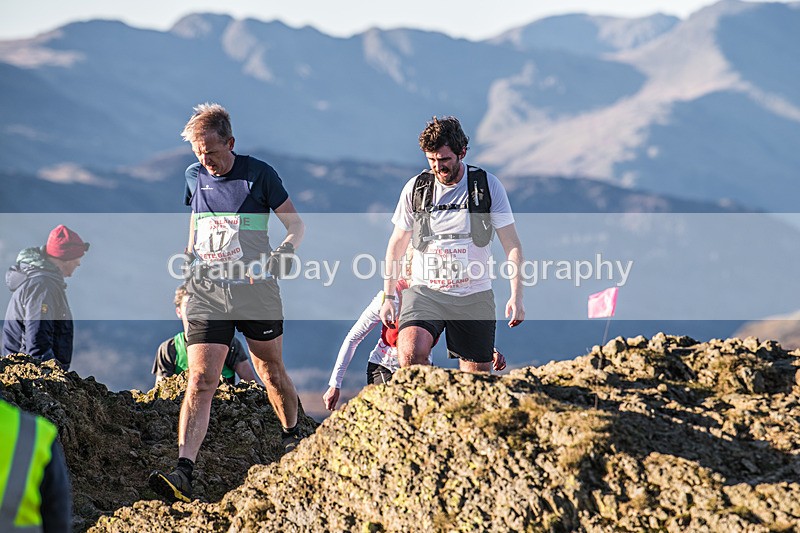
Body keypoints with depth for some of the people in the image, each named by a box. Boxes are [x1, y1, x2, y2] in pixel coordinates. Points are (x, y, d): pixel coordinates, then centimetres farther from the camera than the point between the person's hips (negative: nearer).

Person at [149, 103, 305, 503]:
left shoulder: (258, 174, -5)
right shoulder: (193, 177, 6)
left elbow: (296, 225, 1)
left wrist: (279, 259, -15)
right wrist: (189, 262, 17)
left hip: (256, 293, -2)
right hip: (207, 294, 2)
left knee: (272, 372, 14)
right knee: (200, 380, -11)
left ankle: (293, 436, 40)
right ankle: (183, 473, -21)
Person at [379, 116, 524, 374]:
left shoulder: (488, 185, -1)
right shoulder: (415, 188, 3)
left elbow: (512, 245, 0)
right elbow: (397, 243, 15)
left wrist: (516, 296, -10)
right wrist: (388, 297, 12)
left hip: (474, 296, 0)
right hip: (426, 291, 0)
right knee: (411, 353, -28)